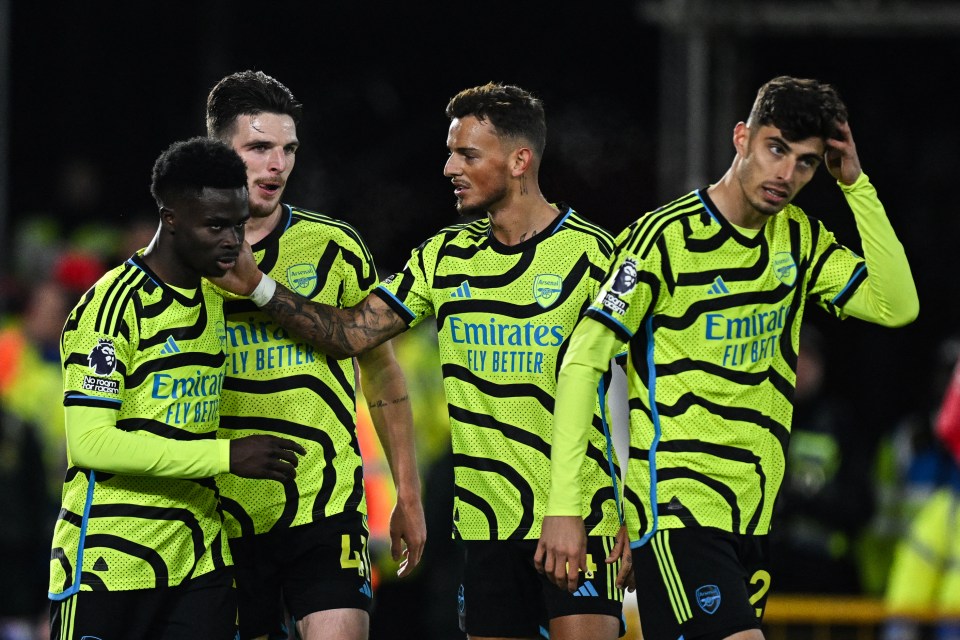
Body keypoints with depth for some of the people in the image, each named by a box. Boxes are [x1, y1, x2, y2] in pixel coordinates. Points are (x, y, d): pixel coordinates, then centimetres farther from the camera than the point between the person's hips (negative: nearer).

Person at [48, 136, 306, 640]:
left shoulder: (213, 294, 13)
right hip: (112, 562, -7)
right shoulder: (114, 305, -13)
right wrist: (227, 457, -22)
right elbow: (90, 442, -21)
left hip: (201, 561, 7)